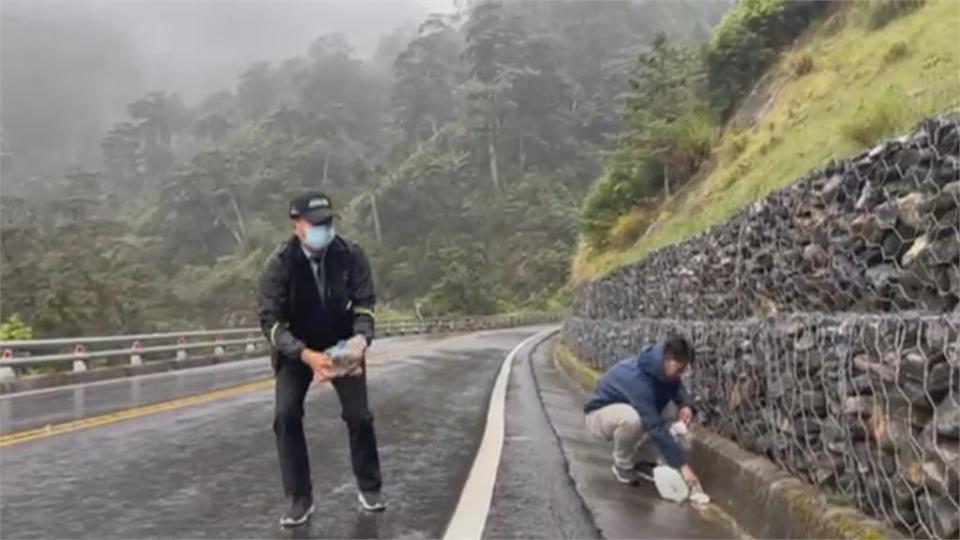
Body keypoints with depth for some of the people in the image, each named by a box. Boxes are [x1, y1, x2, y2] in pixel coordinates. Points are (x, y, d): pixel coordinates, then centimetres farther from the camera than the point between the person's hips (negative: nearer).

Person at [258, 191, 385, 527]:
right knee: (285, 417, -14)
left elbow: (364, 302, -11)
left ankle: (369, 488, 18)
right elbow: (270, 320, -25)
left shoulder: (350, 254, -19)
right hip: (296, 350, -1)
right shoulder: (280, 263, -23)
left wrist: (361, 339, -31)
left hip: (342, 344, 1)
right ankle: (300, 499, 0)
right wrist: (306, 355, -39)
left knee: (359, 416, -4)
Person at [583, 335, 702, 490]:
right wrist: (682, 465, -39)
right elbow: (656, 427, -39)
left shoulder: (662, 367, -14)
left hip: (628, 408, 8)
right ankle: (622, 466, -9)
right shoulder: (639, 381, -37)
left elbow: (676, 387, 6)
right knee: (632, 419, -39)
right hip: (600, 414, -8)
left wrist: (686, 405, -18)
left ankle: (636, 459, 8)